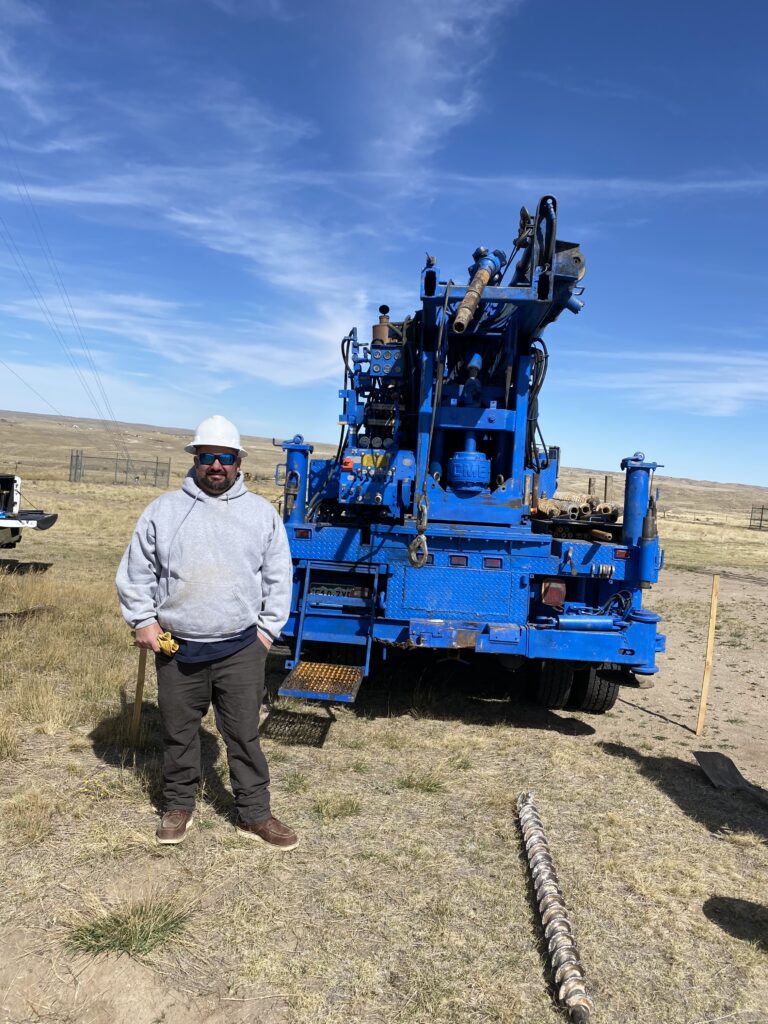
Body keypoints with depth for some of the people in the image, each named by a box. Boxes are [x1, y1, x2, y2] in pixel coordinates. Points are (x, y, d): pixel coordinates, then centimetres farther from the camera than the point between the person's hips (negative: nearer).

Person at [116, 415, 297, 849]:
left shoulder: (263, 513, 3)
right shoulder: (164, 509, 2)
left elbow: (278, 578, 7)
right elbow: (136, 573, 8)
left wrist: (268, 629, 2)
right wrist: (143, 621, 1)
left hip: (241, 648, 0)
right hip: (177, 648, 1)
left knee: (245, 735, 7)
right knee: (179, 733, 15)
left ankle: (255, 814, 22)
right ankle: (179, 807, 35)